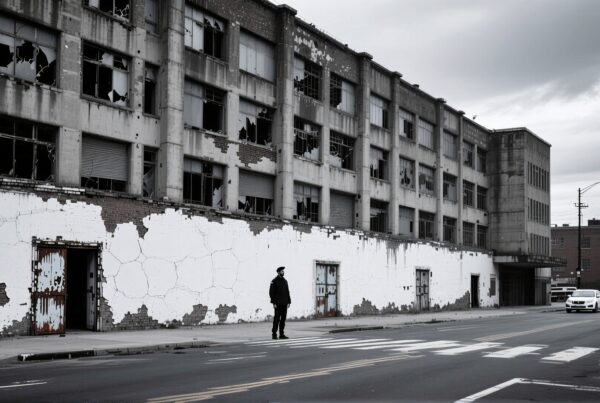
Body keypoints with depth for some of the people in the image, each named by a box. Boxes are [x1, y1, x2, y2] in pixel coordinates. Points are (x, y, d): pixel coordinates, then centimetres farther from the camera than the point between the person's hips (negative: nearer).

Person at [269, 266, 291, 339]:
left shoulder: (285, 281, 14)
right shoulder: (274, 281, -5)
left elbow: (287, 292, 15)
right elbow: (271, 292, -8)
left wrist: (289, 302, 7)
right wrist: (273, 303, -15)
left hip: (284, 303, 6)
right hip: (278, 304, -6)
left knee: (283, 319, 5)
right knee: (276, 319, -5)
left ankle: (281, 334, 9)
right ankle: (274, 335, 0)